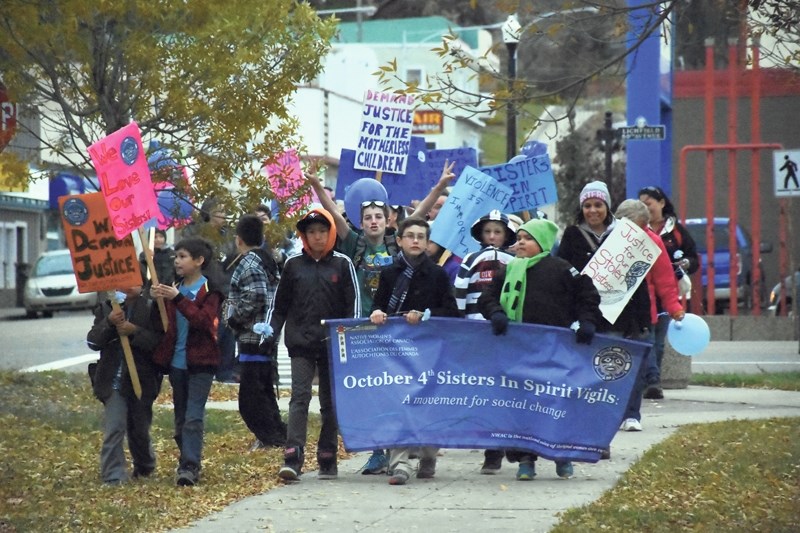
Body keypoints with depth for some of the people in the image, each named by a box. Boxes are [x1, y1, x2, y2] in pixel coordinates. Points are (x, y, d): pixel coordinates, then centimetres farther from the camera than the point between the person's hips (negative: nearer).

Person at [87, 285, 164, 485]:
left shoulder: (151, 308, -2)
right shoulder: (105, 308, 5)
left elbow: (159, 341, -11)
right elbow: (93, 341, -1)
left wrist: (135, 331, -22)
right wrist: (109, 323, -16)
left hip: (141, 380, 0)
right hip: (113, 379, 0)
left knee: (140, 429, 15)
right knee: (113, 429, -10)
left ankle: (144, 468, 38)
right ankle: (113, 476, -10)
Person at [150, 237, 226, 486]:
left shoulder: (210, 289, -5)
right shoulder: (174, 288, 14)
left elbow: (204, 320, -20)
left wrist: (177, 299, -27)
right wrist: (156, 300, -4)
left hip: (200, 362, -6)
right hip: (176, 361, 6)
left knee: (193, 417, -13)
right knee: (180, 417, 10)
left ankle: (190, 467, -18)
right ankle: (187, 462, 17)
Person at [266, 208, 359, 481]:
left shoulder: (342, 264, 2)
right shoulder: (293, 264, 6)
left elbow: (354, 302, 2)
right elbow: (279, 304, 12)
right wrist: (271, 330, 1)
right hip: (301, 344, 0)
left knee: (330, 402, 8)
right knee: (299, 397, -12)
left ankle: (327, 459, 15)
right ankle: (293, 457, -20)